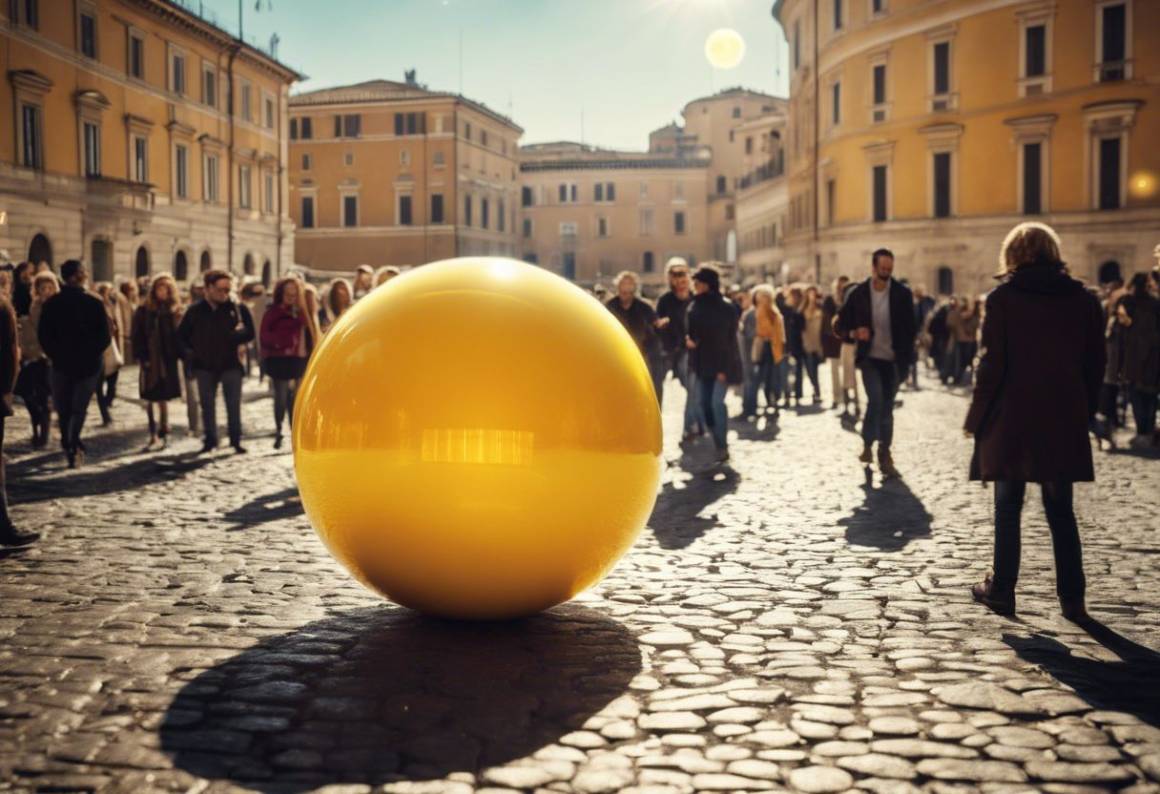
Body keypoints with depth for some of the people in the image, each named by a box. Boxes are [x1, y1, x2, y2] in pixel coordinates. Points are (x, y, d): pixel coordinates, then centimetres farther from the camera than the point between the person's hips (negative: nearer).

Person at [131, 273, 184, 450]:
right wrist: (142, 357, -10)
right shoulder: (144, 311, 0)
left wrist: (179, 355, -5)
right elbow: (137, 336, -2)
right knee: (150, 399, 2)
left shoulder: (176, 311, 5)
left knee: (163, 398, 6)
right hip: (150, 361, -1)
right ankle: (154, 434, 8)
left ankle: (162, 434, 15)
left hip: (169, 360, 1)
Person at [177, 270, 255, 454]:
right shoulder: (196, 310, 3)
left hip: (231, 364, -2)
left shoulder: (238, 308, -3)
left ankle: (236, 440, 9)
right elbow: (181, 335, 14)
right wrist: (189, 351, 4)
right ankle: (210, 440, 20)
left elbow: (249, 333, -5)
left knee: (233, 405, -1)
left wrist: (235, 336, -23)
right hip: (204, 366, 2)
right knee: (207, 405, 9)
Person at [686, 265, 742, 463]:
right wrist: (689, 339, -9)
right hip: (703, 363, 6)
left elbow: (730, 340, -11)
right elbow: (691, 331, 15)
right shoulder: (695, 307, 6)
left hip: (721, 364, -6)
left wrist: (724, 368, -16)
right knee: (705, 403, 5)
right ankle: (718, 444, 17)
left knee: (717, 402, -16)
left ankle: (723, 447, -11)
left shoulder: (726, 308, -10)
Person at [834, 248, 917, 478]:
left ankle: (884, 456, 16)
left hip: (893, 360, 1)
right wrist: (854, 332, -18)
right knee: (876, 399, -20)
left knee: (887, 407, 6)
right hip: (870, 358, -1)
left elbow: (910, 328, 2)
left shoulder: (902, 294, -2)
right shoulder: (858, 293, -3)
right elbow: (840, 324, 3)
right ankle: (868, 444, -3)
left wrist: (906, 359, -6)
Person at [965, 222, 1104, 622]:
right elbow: (1095, 363, 5)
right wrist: (1084, 412, 14)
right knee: (1061, 512, 11)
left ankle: (1002, 589, 14)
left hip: (1011, 419, -3)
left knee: (1008, 508, 9)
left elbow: (992, 363, -11)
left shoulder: (1003, 297, -7)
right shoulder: (1082, 299, 4)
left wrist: (977, 418, -3)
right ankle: (1072, 598, 10)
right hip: (1064, 423, 3)